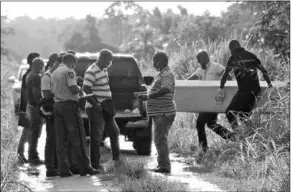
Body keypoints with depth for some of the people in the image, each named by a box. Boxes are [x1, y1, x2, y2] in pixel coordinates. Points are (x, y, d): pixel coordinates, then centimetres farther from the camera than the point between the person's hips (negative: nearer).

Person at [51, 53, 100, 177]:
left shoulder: (54, 73, 19)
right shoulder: (69, 71, -7)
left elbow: (53, 91, 17)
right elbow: (73, 89, -18)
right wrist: (80, 90, 4)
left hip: (57, 105, 8)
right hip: (69, 104, -8)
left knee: (61, 139, 5)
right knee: (77, 138, -5)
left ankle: (63, 170, 1)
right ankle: (84, 168, -6)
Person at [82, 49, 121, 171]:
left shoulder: (102, 70, 14)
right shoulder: (91, 72, -16)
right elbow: (85, 91, -22)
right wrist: (96, 105, -23)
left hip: (105, 109, 10)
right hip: (95, 110, -10)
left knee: (114, 132, 14)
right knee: (96, 137, -4)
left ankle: (116, 158, 22)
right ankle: (95, 164, 1)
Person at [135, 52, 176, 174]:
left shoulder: (167, 74, -14)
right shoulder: (162, 74, 19)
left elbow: (165, 89, -32)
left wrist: (148, 96, -30)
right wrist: (144, 95, 25)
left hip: (163, 113, -11)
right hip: (160, 112, 11)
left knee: (160, 139, -11)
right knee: (160, 139, 15)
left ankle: (164, 165, -11)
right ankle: (163, 164, 20)